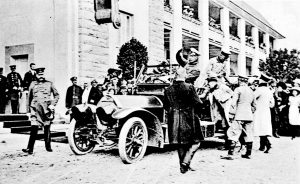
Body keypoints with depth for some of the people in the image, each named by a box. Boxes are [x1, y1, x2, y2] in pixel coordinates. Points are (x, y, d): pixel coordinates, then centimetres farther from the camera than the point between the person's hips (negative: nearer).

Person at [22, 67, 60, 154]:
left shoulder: (49, 84, 8)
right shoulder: (33, 84, 11)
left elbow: (57, 95, 11)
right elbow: (29, 97, 19)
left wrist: (53, 104, -1)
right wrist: (28, 108, 17)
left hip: (46, 109, 0)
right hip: (35, 109, 0)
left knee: (47, 128, 7)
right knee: (34, 128, -11)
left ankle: (48, 146, 20)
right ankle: (30, 148, -13)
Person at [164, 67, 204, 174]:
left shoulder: (168, 90, 1)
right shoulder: (189, 87, -11)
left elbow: (165, 106, 6)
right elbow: (197, 103, -10)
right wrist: (193, 112, 9)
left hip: (174, 120, 5)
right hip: (188, 120, -5)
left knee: (180, 144, 15)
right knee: (195, 142, 8)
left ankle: (183, 167, 21)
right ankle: (185, 162, -6)